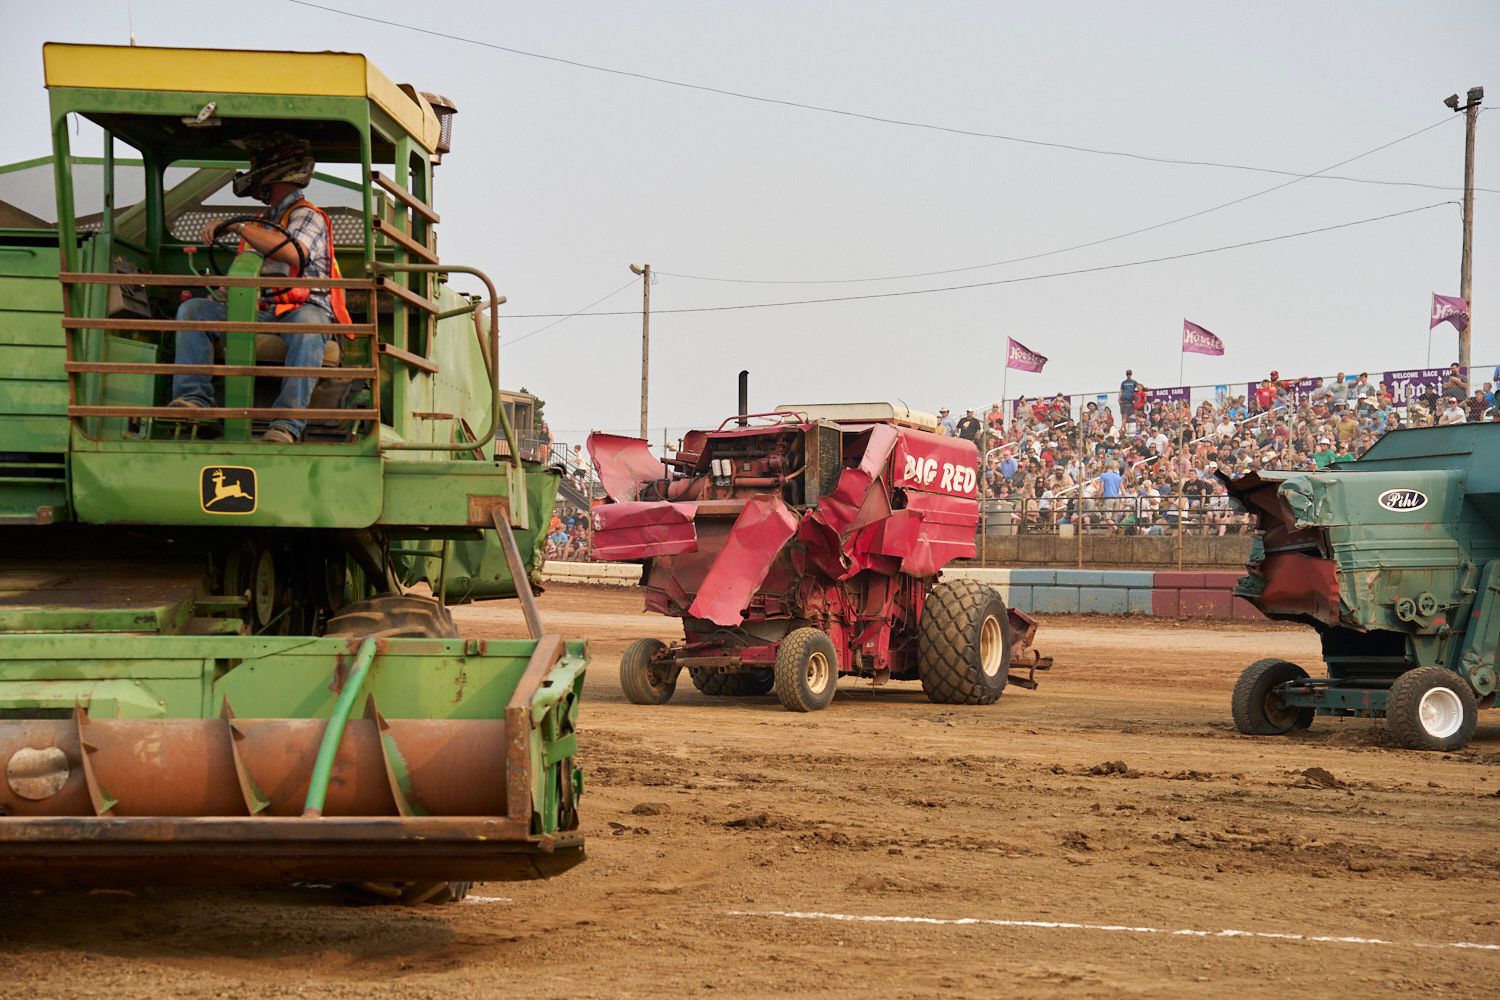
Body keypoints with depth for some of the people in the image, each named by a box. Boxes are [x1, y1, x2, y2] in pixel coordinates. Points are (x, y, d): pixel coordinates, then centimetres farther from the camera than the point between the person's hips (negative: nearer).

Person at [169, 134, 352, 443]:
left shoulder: (307, 216, 1)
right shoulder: (262, 221, 26)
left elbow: (293, 253, -23)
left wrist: (236, 226, -18)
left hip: (302, 309, -7)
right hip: (258, 313, 7)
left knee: (306, 323, -42)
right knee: (192, 308, -9)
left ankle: (287, 423, -50)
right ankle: (193, 397, -25)